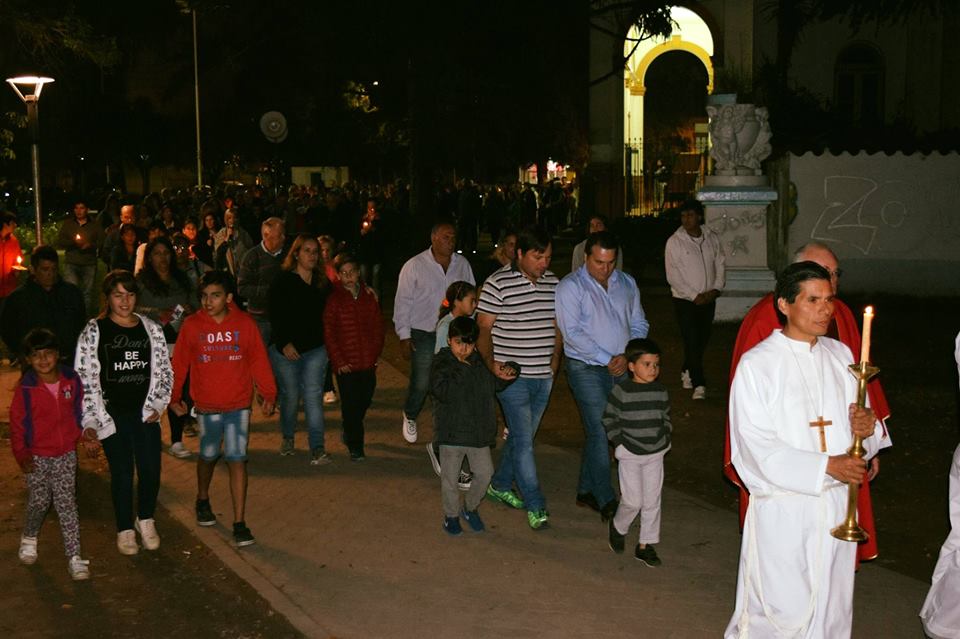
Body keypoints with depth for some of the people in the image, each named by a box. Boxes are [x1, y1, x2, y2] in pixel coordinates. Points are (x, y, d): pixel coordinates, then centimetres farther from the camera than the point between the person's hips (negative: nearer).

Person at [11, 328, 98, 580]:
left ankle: (74, 557, 5)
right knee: (39, 502, 9)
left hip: (66, 454, 1)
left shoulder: (71, 380, -4)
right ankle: (29, 537, 40)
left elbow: (79, 412, 10)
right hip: (37, 456, -1)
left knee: (67, 504, 2)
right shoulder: (25, 387, -11)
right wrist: (21, 453, -11)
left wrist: (85, 435, -1)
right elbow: (16, 422, -6)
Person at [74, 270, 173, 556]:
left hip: (145, 413, 2)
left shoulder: (151, 329, 6)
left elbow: (164, 370, 11)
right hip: (112, 414, -2)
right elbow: (84, 377, -5)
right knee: (122, 473, 4)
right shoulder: (94, 331, -3)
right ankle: (125, 529, 24)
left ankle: (146, 520, 26)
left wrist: (157, 405, 1)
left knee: (151, 470, -1)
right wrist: (91, 420, -9)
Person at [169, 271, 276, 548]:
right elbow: (179, 363, 2)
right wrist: (174, 397, 5)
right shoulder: (191, 325, -5)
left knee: (237, 460, -5)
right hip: (207, 405, 1)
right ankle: (203, 501, 45)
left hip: (239, 404, -1)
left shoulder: (245, 323, -6)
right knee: (208, 456, 17)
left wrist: (268, 394, 0)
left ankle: (239, 523, 1)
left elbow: (259, 361, 0)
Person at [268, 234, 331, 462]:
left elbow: (327, 313, 13)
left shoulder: (323, 282, 7)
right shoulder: (283, 280, -5)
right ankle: (287, 438, 33)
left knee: (313, 396, -6)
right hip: (285, 349, -2)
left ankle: (317, 448, -9)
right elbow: (275, 315, -9)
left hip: (315, 349, 2)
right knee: (290, 395, 8)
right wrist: (284, 343, -16)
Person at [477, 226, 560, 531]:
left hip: (543, 377, 6)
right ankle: (535, 506, 0)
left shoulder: (553, 283, 7)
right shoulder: (498, 284, -12)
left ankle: (500, 485, 35)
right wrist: (491, 362, -17)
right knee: (523, 440, -6)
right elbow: (483, 328, -8)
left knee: (522, 436, 16)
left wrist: (555, 357, 6)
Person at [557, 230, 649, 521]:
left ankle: (586, 491, 24)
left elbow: (639, 324, 12)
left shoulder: (626, 283, 9)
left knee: (597, 431, 12)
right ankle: (606, 501, -3)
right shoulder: (571, 287, -9)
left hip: (621, 368, 5)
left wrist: (627, 356, -6)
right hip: (587, 369, -5)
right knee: (600, 432, -8)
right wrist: (607, 360, -16)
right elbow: (572, 333, -15)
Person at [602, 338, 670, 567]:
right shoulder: (621, 391, -11)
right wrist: (619, 441, -9)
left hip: (655, 454, 4)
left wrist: (664, 439, 4)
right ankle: (618, 527, 27)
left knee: (652, 501, 6)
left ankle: (646, 545, 18)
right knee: (633, 500, -4)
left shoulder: (661, 392, 2)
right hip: (630, 454, -4)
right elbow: (609, 418, -3)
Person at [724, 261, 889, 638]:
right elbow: (758, 446, -15)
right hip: (782, 505, -5)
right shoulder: (757, 364, -10)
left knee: (832, 606, 15)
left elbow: (859, 418, 12)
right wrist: (826, 466, -20)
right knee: (781, 608, 1)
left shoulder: (840, 355, 6)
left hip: (837, 503, 5)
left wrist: (866, 427, -11)